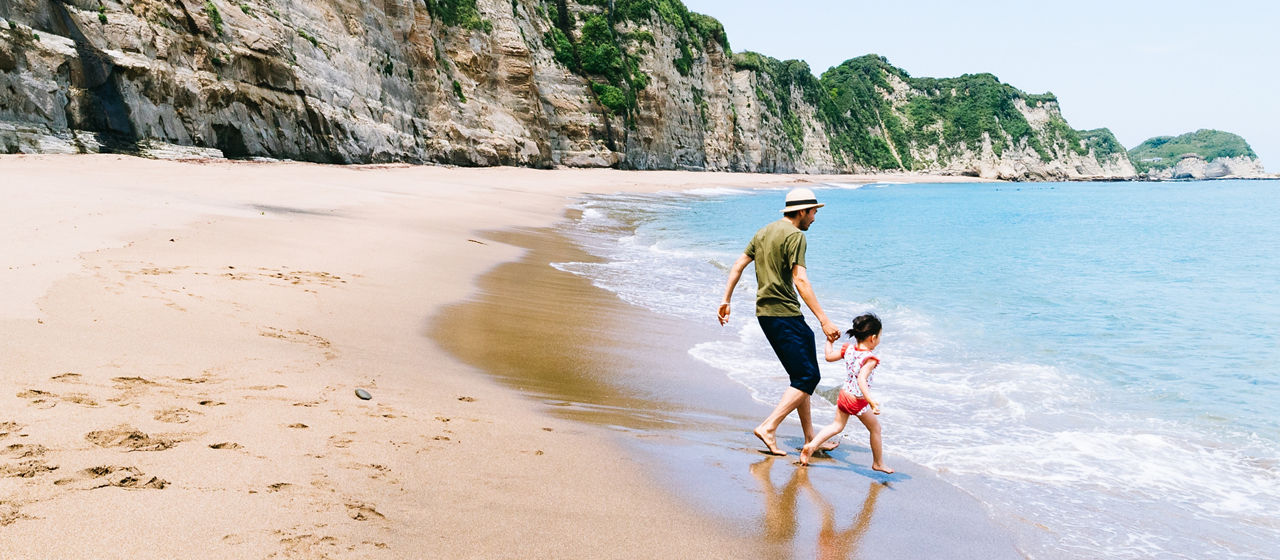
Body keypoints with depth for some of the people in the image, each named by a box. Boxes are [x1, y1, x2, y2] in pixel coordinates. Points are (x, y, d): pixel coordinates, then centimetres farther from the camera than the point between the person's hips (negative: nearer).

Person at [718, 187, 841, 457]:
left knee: (803, 375, 15)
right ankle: (768, 427, -12)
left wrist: (726, 300, 22)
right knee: (808, 377, -6)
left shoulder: (764, 232, 16)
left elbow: (738, 265, 18)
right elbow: (800, 280, -21)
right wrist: (824, 320, -23)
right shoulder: (795, 235, -12)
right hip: (784, 314, -10)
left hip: (765, 313, 10)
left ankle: (809, 438, 21)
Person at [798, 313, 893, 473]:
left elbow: (829, 356, 10)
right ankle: (878, 463, 28)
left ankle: (812, 445, -3)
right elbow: (861, 379, -34)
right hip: (859, 401, -6)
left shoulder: (848, 349, -2)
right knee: (875, 428, 15)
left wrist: (829, 341, 26)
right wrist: (871, 400, -43)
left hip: (843, 395, 6)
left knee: (837, 425, 17)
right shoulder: (870, 358, -22)